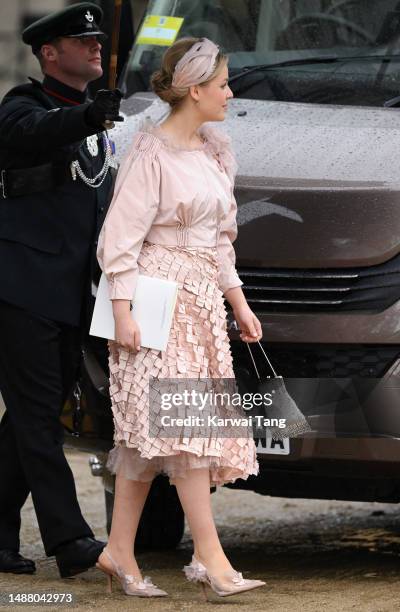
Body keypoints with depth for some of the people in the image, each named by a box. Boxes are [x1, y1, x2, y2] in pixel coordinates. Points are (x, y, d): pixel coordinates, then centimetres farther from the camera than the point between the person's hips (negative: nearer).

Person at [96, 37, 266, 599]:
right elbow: (121, 237, -13)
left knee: (149, 434, 6)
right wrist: (122, 312, -18)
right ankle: (210, 557, -14)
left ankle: (120, 553, 8)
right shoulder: (151, 153, -11)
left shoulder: (213, 151, 14)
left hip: (203, 299, 8)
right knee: (186, 419, -13)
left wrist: (239, 302, 20)